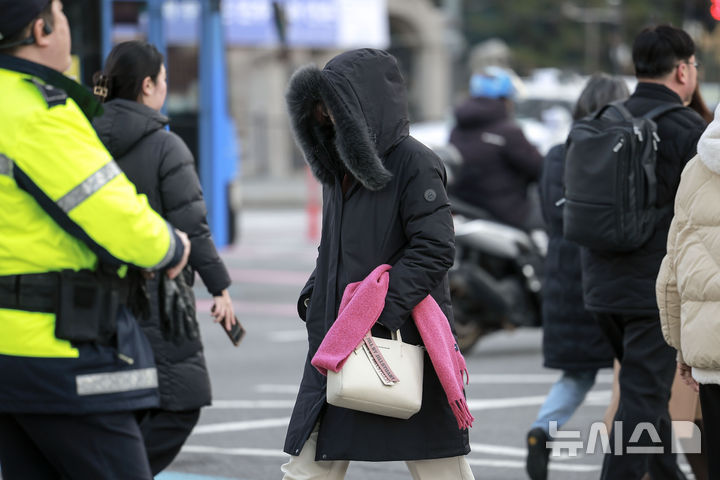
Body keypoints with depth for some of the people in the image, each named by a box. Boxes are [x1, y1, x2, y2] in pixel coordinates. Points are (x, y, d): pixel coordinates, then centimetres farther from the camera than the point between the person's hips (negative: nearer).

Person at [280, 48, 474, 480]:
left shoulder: (414, 162, -11)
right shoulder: (343, 165, 13)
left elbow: (435, 248, -18)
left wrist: (382, 309, -24)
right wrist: (315, 291, 7)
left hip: (403, 337, -7)